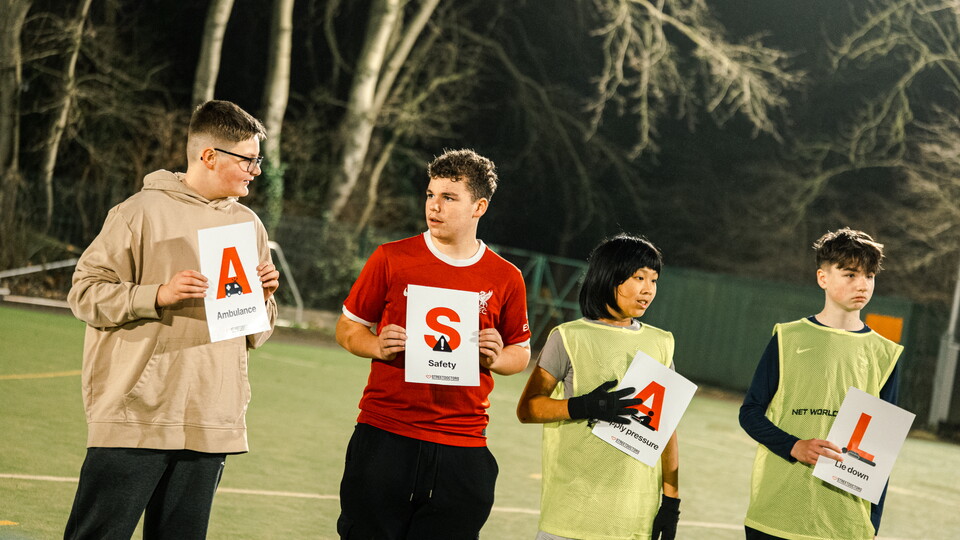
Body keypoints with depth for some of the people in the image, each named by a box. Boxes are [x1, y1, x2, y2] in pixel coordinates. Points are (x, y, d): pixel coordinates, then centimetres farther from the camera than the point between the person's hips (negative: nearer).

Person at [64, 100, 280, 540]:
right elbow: (86, 293, -6)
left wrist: (263, 297, -1)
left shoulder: (248, 226, 14)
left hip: (212, 421, 5)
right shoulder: (143, 212, -3)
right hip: (136, 416, -5)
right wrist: (159, 295, -17)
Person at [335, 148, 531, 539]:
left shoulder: (505, 279, 6)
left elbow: (521, 353, 16)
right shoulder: (391, 259, 3)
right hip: (383, 439, -1)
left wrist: (496, 359, -6)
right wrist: (378, 347, -11)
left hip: (461, 453, 1)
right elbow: (347, 329, 10)